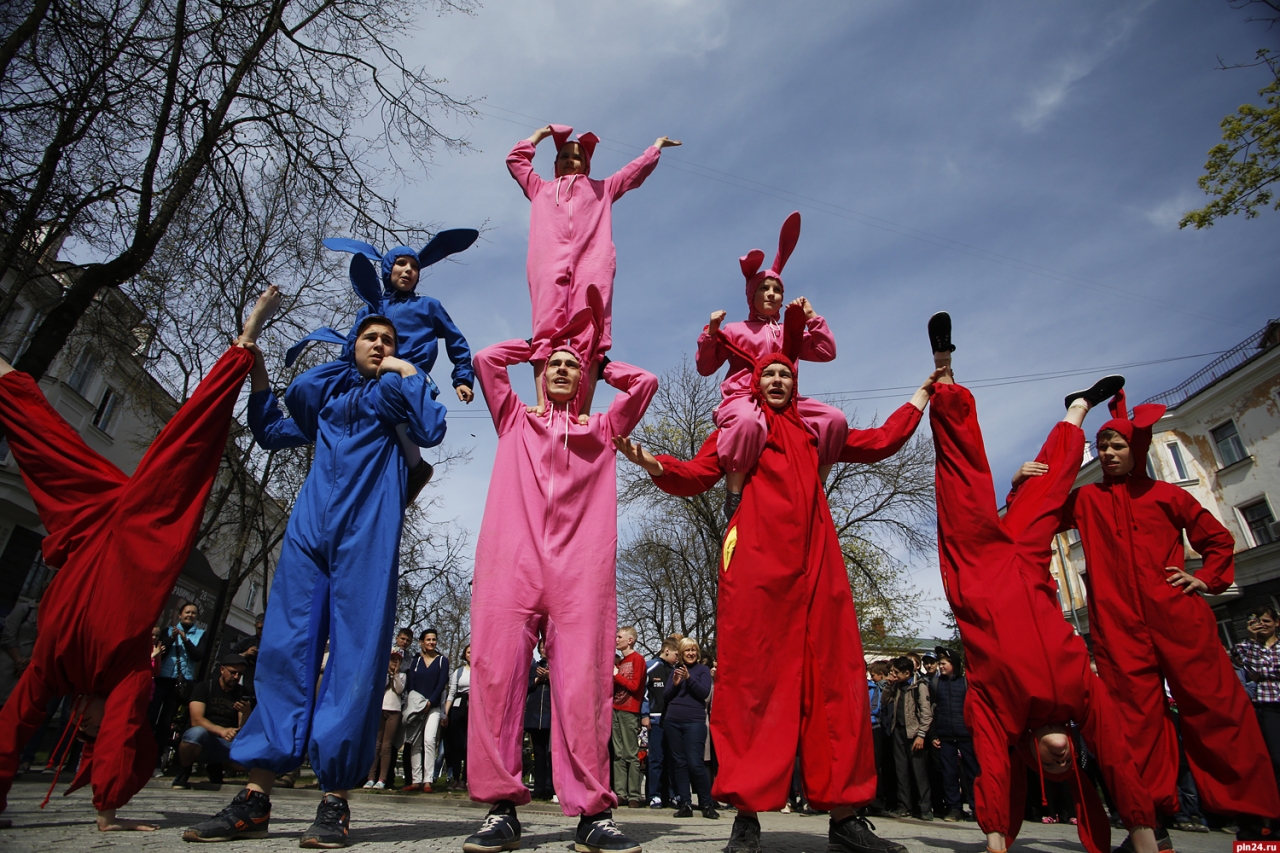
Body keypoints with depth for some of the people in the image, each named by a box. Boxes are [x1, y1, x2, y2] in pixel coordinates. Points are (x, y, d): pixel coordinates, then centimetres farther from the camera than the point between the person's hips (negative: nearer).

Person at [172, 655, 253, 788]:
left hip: (229, 745, 3)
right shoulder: (204, 687, 1)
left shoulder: (243, 693, 7)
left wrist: (246, 712, -21)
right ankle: (182, 774, -6)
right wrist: (221, 731, -29)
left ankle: (216, 768, 7)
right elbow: (196, 720, -13)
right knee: (197, 732, -38)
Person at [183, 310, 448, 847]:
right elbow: (271, 432, 32)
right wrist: (257, 371, 25)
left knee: (355, 658, -7)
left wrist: (409, 373, 1)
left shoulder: (397, 393, 13)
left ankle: (334, 802, -2)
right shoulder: (325, 396, 24)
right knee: (284, 652, -1)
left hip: (368, 539, -4)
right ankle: (254, 800, 4)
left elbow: (432, 431, -5)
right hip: (308, 534, 4)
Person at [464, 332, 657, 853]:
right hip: (510, 563, 1)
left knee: (584, 683, -9)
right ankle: (501, 808, 1)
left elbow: (645, 382, 24)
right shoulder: (515, 421, 28)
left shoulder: (601, 430, 26)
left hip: (580, 568, 0)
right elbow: (486, 359, 23)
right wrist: (535, 347, 36)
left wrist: (600, 366, 36)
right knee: (497, 676, -8)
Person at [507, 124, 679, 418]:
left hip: (591, 262, -1)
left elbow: (638, 169, 43)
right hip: (549, 263, 1)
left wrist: (658, 144, 55)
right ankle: (542, 405, -33)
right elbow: (515, 159, 46)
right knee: (546, 332, -20)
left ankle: (583, 412, -31)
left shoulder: (602, 188, 38)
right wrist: (540, 134, 54)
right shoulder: (540, 188, 40)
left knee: (589, 338, -19)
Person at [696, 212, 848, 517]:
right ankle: (734, 494, -30)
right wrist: (711, 333, -2)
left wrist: (811, 316, 12)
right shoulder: (734, 330, 18)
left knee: (835, 418, -20)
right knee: (749, 421, -43)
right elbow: (705, 367, 11)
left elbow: (826, 352, 16)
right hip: (743, 397, -4)